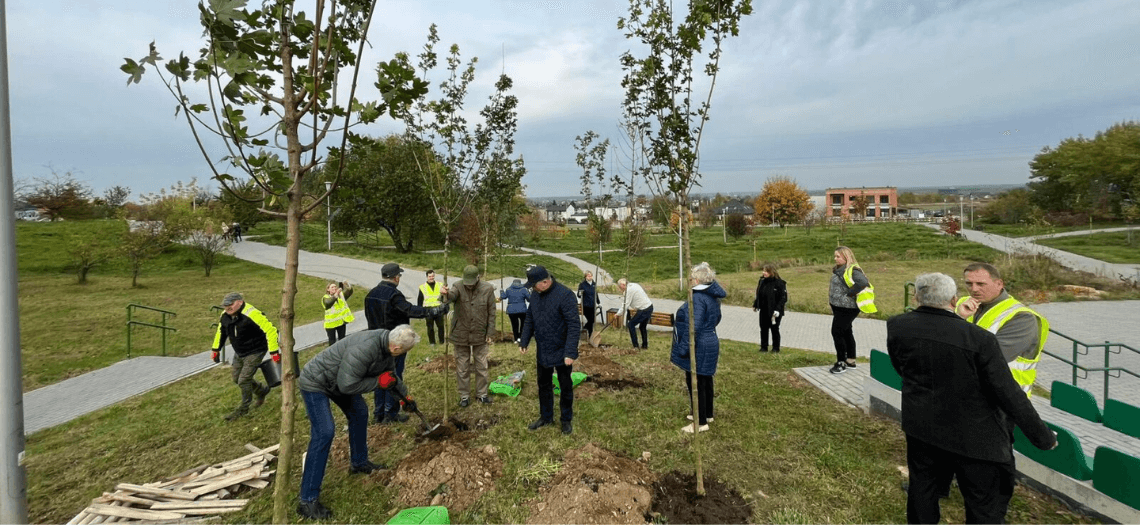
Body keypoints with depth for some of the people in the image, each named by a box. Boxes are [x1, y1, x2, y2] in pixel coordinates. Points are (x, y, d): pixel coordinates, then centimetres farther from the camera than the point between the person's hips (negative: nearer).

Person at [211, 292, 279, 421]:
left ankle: (243, 408, 16)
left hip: (254, 352, -8)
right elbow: (221, 332, 17)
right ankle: (262, 391, 39)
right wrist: (216, 350, 18)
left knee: (243, 380, -6)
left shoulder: (252, 314, -29)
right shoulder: (225, 316, -4)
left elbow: (270, 330, -29)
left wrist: (274, 352, -28)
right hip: (239, 353, 8)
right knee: (237, 378, 16)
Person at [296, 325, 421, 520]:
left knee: (359, 413, 17)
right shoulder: (364, 349, -39)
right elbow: (347, 385, -33)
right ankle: (308, 501, -8)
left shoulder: (387, 345, -9)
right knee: (324, 433, -16)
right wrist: (378, 382, -23)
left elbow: (391, 374, 10)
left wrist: (405, 396, 12)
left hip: (340, 379, 9)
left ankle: (359, 463, 37)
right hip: (315, 382, -9)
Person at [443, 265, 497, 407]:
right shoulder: (459, 287, -12)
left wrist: (490, 333, -3)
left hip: (480, 335, 0)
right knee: (462, 367, 11)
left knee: (481, 366, 13)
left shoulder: (487, 289, -9)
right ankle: (464, 396, 26)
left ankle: (482, 393, 30)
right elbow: (452, 295, -36)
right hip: (461, 335, 0)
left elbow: (491, 313, -3)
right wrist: (446, 295, -60)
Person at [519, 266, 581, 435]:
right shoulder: (535, 295, 0)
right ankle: (546, 417, 37)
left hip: (561, 353, -6)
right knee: (544, 386, 19)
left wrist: (570, 352, -27)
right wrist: (524, 342, 5)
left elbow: (574, 326, -24)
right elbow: (529, 320, 12)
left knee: (565, 387, 11)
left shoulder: (565, 295, -22)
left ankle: (567, 420, 29)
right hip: (542, 352, 6)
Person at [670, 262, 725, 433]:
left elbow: (693, 326, -26)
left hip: (698, 348, -10)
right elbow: (716, 319, 22)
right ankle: (707, 414, 34)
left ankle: (701, 422, 7)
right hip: (711, 343, 10)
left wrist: (683, 348, -22)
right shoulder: (713, 296, 10)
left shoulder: (698, 298, -22)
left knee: (695, 383, -1)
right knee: (705, 381, 20)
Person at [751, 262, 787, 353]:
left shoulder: (779, 283, -14)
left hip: (774, 312, -6)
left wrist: (777, 309, -20)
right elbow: (758, 295, 14)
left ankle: (776, 348, 22)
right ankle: (763, 347, 23)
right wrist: (755, 305, 9)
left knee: (774, 329, 7)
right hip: (763, 311, 6)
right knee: (763, 329, 11)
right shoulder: (762, 281, 5)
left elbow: (784, 298, -14)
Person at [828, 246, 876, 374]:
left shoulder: (852, 270, -19)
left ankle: (841, 362, 3)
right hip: (839, 307, 10)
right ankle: (850, 361, 29)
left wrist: (849, 293, -26)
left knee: (837, 332, -6)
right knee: (846, 333, 17)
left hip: (847, 309, -10)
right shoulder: (839, 269, 9)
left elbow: (863, 282, -34)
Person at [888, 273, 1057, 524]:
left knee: (922, 489, 20)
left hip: (921, 428, 3)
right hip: (973, 436, -3)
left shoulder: (896, 326, -12)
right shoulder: (980, 339, -22)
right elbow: (1010, 395, -16)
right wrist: (1043, 437, -3)